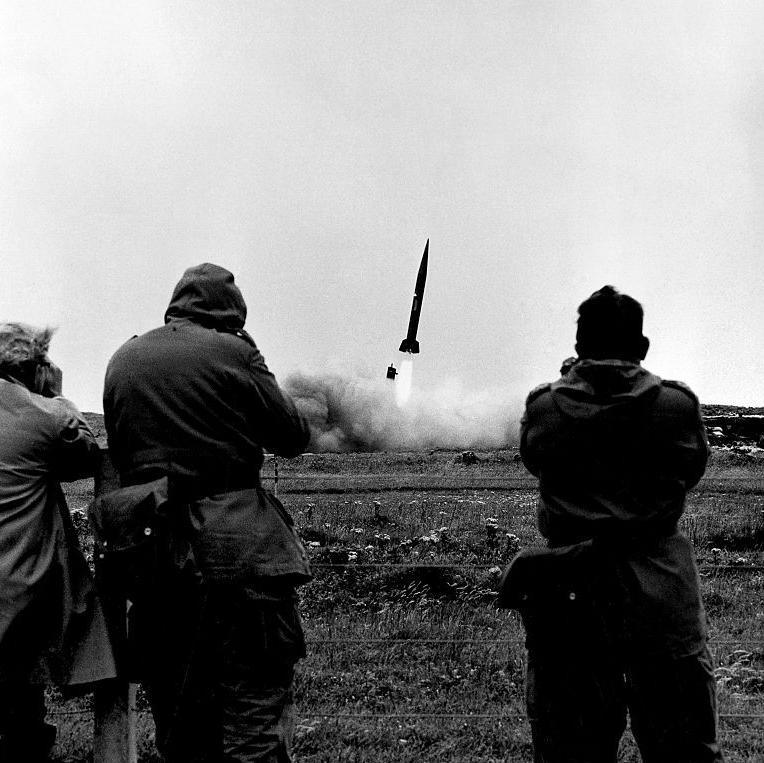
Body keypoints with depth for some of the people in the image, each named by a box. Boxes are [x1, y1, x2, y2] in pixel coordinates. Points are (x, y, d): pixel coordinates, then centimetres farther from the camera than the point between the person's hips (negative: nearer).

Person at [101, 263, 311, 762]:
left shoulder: (122, 361, 10)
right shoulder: (232, 352, -6)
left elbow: (119, 454, 12)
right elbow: (293, 437, 0)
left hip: (152, 552, 6)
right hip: (237, 546, -5)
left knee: (177, 710, 16)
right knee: (255, 703, 1)